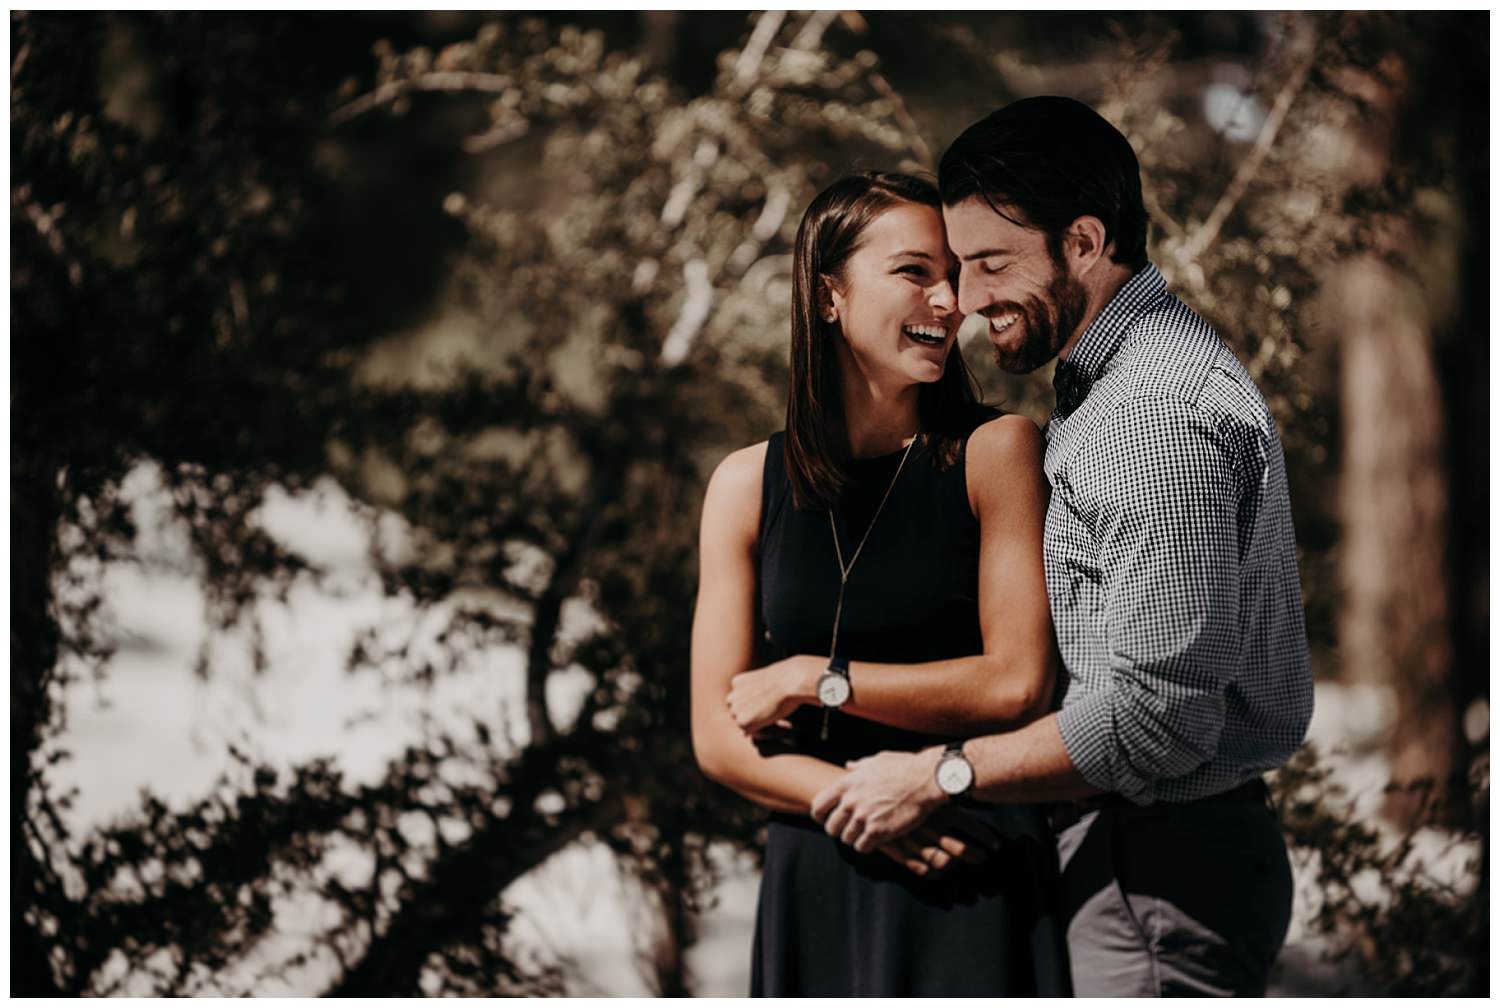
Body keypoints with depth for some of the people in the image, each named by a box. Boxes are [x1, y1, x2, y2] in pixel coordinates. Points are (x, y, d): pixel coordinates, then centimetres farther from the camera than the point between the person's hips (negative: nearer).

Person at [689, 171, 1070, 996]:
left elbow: (1019, 685, -7)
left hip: (976, 889, -2)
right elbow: (719, 739, 3)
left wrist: (816, 678, -5)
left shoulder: (995, 453, -1)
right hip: (815, 889, 2)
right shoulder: (746, 486, 6)